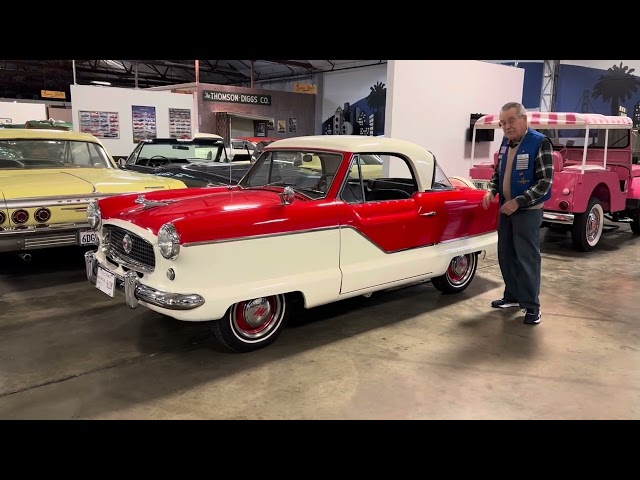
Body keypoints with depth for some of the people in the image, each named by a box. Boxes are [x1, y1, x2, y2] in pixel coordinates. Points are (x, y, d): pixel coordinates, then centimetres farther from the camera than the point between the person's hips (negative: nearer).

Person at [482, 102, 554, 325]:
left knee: (527, 258, -4)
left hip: (528, 211, -7)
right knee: (506, 255, 12)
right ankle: (512, 296, 27)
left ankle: (531, 305, 6)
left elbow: (545, 181, -18)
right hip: (506, 209, 7)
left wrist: (518, 202, -23)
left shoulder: (540, 143, -14)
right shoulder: (506, 143, 8)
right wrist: (491, 191, 0)